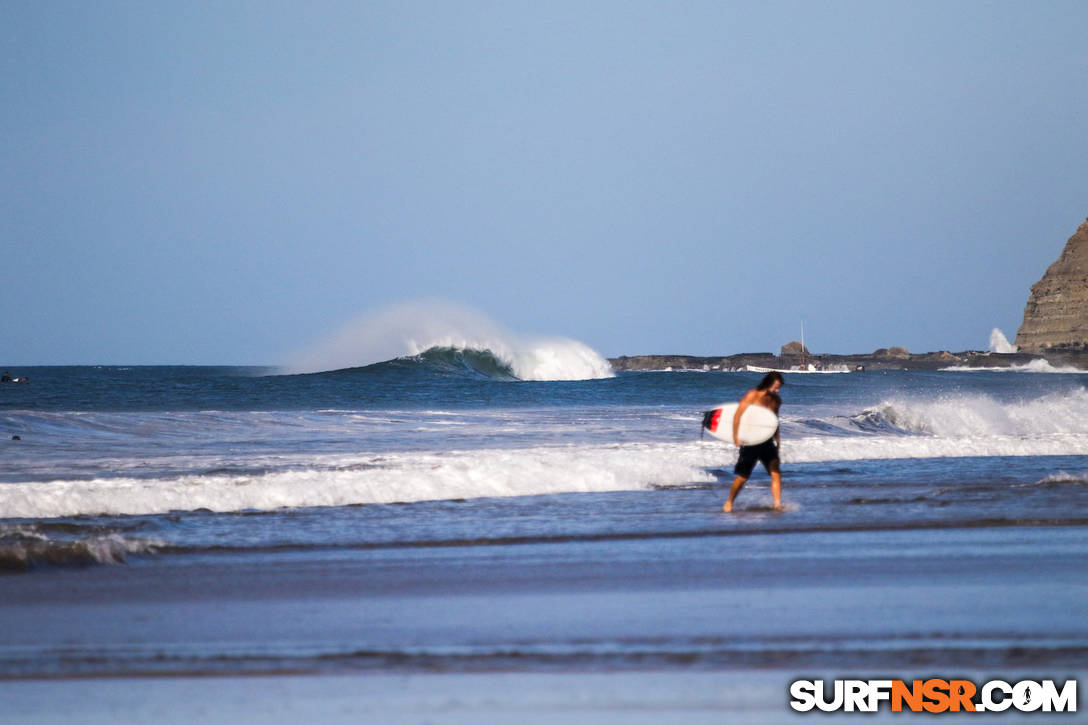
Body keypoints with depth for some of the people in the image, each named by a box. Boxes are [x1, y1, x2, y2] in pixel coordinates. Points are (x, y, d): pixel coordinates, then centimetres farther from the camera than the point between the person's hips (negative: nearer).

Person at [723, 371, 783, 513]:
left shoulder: (776, 400, 8)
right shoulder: (752, 396, -11)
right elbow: (737, 416, -11)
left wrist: (778, 439, 19)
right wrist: (736, 437, -17)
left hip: (767, 442, 5)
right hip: (750, 442, -5)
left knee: (776, 473, -12)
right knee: (742, 477, 3)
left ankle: (778, 504, -14)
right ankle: (729, 503, 24)